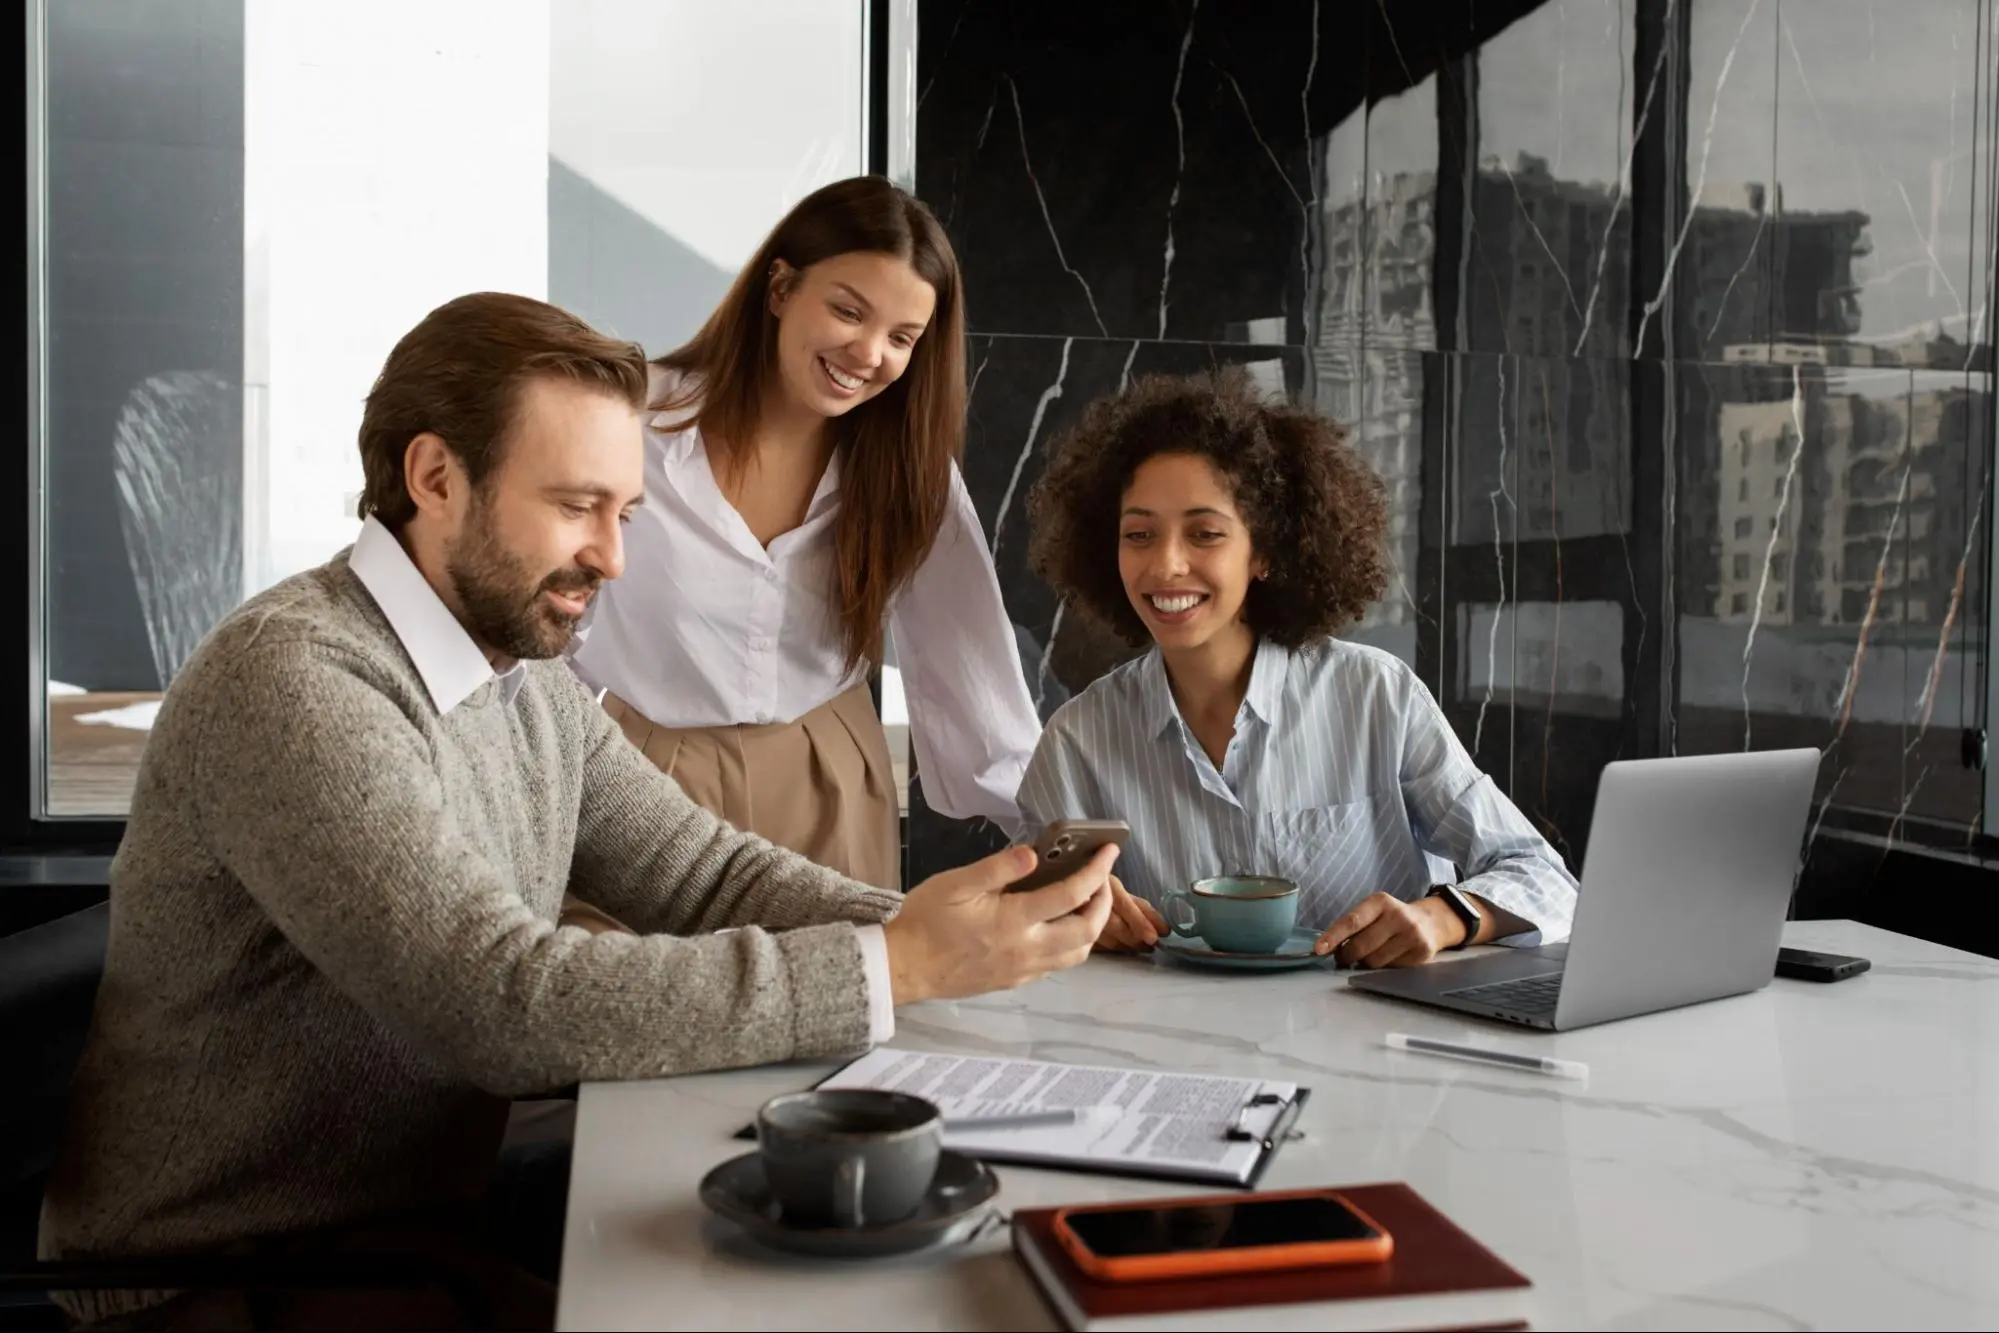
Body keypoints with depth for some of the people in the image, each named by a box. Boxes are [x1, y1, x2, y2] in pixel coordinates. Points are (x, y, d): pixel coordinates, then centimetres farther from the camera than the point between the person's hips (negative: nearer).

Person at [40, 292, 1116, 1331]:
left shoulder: (530, 680, 4)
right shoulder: (292, 683, -23)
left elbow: (700, 874, 3)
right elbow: (504, 1006, -30)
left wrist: (924, 926, -15)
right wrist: (894, 967, -30)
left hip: (429, 1219, 7)